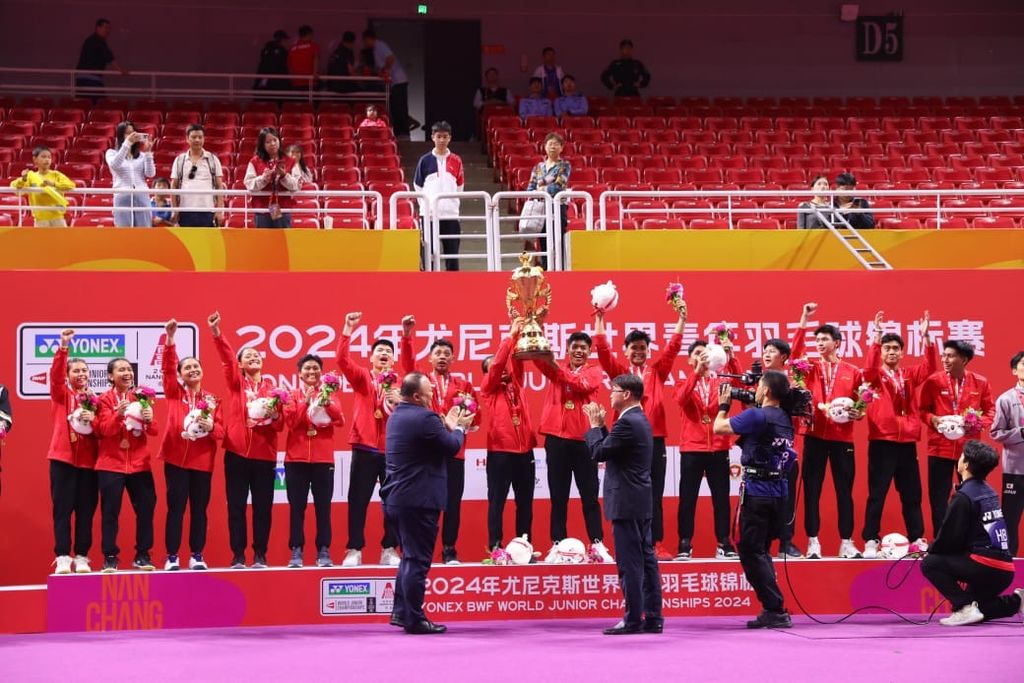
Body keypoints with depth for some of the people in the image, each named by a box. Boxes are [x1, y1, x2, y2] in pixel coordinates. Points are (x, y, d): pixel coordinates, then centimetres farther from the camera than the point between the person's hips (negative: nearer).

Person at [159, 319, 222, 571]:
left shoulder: (212, 399, 7)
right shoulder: (174, 393, 4)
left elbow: (221, 431, 4)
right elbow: (167, 368, -10)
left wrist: (211, 427, -19)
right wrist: (170, 338, -20)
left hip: (203, 461, 1)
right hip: (176, 458, -1)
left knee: (199, 509, 5)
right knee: (176, 508, -2)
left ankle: (197, 556, 12)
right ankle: (172, 557, 2)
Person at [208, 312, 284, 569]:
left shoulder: (271, 386, 9)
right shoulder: (235, 382, 7)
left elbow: (280, 425, 9)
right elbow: (226, 358, -11)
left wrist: (274, 416, -14)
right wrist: (216, 333, -27)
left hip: (264, 454, 1)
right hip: (236, 453, -1)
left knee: (263, 507, 2)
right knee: (236, 506, 0)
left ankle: (260, 556, 8)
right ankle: (238, 556, 4)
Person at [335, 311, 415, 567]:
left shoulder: (399, 380, 9)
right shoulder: (362, 378, 8)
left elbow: (410, 365, -9)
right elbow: (342, 360, -6)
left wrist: (407, 335, -23)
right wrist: (348, 330, -18)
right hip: (365, 447, -1)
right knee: (358, 500, 0)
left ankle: (389, 550, 11)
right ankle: (354, 551, 4)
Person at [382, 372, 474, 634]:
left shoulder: (397, 415, 12)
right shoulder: (424, 418, -17)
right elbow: (452, 447, -11)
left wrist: (447, 425, 16)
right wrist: (458, 428, 7)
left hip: (396, 498, 10)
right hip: (419, 500, -10)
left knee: (410, 557, 20)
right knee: (417, 560, -3)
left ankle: (401, 612, 23)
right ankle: (414, 620, 0)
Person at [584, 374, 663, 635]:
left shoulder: (627, 422, -16)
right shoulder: (640, 420, 15)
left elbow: (599, 452, -15)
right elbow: (613, 448, 16)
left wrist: (595, 425, -2)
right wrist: (601, 425, 13)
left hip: (626, 502, -10)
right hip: (641, 501, 10)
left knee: (629, 562, -7)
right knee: (646, 559, 9)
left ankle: (633, 620, -5)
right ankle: (652, 618, 12)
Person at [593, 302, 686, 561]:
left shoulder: (657, 372, 12)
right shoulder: (619, 371, 8)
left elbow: (672, 348, 8)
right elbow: (603, 348, 0)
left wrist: (681, 320, 1)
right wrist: (599, 318, -6)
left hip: (654, 438, 2)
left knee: (654, 494, 3)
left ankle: (656, 545, 5)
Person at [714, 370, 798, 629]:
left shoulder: (757, 416, -15)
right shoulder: (785, 419, 11)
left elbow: (719, 428, -7)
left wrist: (723, 404, 8)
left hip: (757, 493, -8)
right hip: (779, 493, 8)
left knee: (751, 552, -3)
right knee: (761, 551, 16)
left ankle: (776, 610, -7)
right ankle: (772, 612, 14)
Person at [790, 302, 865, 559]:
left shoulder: (853, 372, 6)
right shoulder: (810, 369, 7)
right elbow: (795, 353, -10)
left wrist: (859, 414, -11)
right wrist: (804, 320, -13)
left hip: (843, 438, 0)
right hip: (815, 437, 1)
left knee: (844, 491, 3)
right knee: (812, 491, 1)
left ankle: (846, 543, 9)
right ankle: (813, 543, 5)